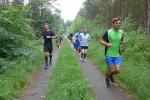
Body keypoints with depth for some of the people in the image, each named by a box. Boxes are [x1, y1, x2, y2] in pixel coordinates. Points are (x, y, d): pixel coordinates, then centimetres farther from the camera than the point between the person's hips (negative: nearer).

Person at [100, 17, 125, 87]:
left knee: (117, 70, -1)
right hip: (109, 55, -4)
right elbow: (101, 41, -7)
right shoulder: (108, 32, -14)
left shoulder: (121, 32, 1)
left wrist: (123, 42, -7)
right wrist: (106, 44, -28)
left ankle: (111, 75, 35)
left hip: (117, 55, 4)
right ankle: (107, 79, 38)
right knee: (110, 70, 4)